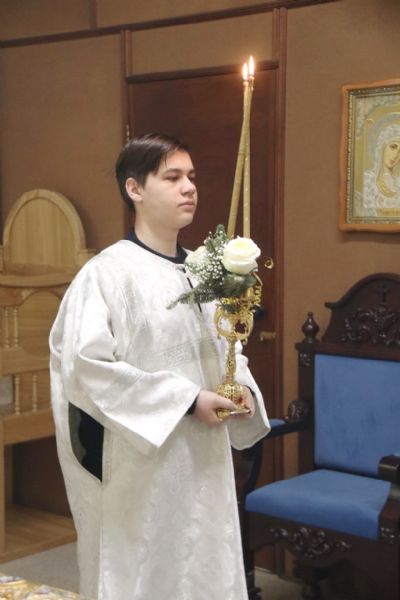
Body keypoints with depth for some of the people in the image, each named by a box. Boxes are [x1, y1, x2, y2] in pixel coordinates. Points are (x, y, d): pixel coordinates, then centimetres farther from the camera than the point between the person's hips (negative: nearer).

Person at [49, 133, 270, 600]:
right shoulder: (107, 273, -13)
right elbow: (85, 368, -21)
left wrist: (243, 389, -5)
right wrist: (186, 399, -20)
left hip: (204, 463, 6)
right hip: (139, 472, -6)